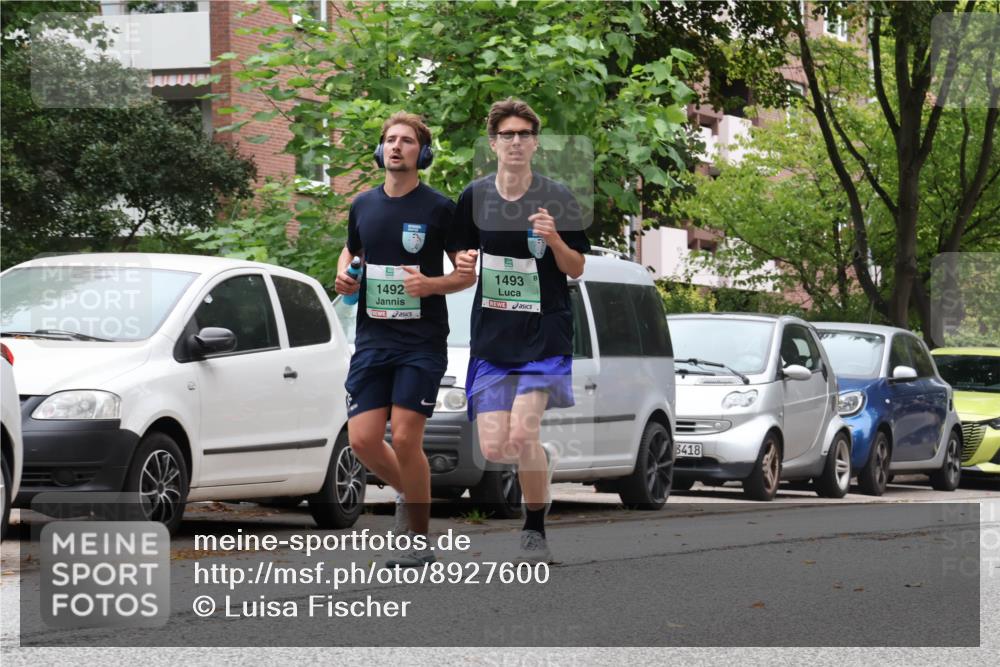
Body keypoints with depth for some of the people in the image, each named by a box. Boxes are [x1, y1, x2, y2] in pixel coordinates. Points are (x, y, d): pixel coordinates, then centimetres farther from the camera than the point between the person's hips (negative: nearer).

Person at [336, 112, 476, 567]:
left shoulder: (438, 208, -4)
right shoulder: (363, 206, 9)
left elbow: (468, 273, 1)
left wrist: (432, 284, -17)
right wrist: (344, 275, 5)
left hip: (422, 342, -4)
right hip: (372, 339, 4)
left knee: (405, 439, -10)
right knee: (363, 440, -4)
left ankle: (420, 540, 4)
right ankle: (409, 492, 27)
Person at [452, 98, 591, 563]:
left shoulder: (556, 198, -3)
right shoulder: (474, 198, 5)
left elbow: (576, 269, 1)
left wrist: (554, 239, -19)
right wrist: (464, 262, -4)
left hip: (545, 333, -3)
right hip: (492, 334, 3)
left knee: (521, 435, -18)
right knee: (494, 448, -6)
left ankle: (535, 530, 3)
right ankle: (542, 458, 31)